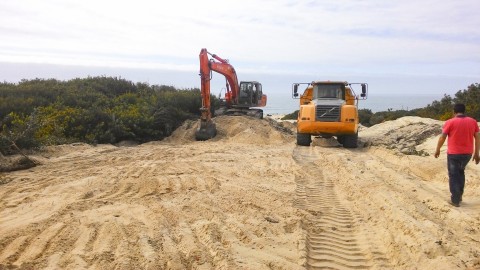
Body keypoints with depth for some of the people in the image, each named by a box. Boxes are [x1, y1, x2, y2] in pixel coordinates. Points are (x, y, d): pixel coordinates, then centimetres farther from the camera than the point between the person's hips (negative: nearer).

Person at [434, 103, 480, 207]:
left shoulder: (450, 122, -10)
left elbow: (442, 137, -8)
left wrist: (437, 150, 6)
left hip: (454, 153, -4)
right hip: (467, 153, 4)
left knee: (454, 176, 6)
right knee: (460, 172, 24)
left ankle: (455, 200, 8)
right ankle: (459, 195, 28)